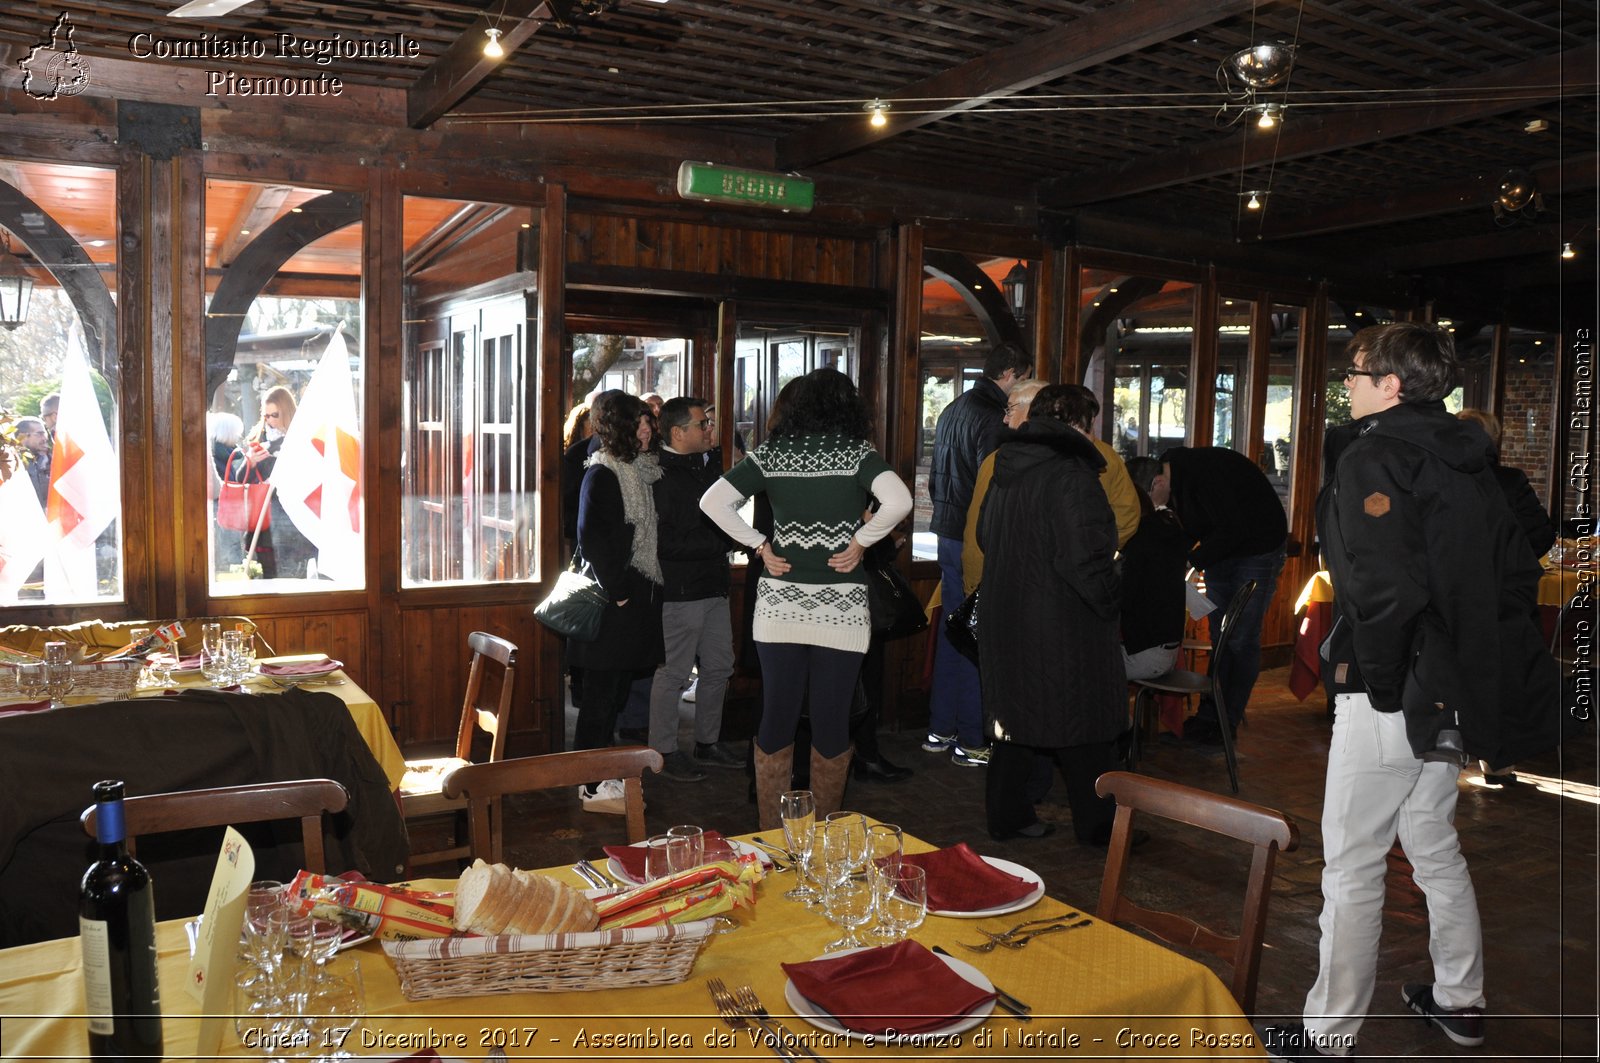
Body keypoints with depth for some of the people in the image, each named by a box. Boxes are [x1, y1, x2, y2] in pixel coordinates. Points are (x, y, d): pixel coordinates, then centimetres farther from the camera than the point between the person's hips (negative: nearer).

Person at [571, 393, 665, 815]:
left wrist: (641, 590, 7)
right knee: (602, 693, -1)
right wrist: (618, 590, -17)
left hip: (635, 596, 8)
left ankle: (601, 775, 24)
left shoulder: (639, 471, 13)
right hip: (613, 601, -8)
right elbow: (591, 538, -19)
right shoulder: (602, 474, -12)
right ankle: (593, 787, 7)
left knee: (616, 691, 14)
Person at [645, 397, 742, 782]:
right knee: (673, 673, 0)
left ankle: (707, 744, 29)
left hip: (714, 587, 9)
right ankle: (664, 751, 14)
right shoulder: (659, 476, -15)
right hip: (680, 591, -9)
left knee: (718, 667, 15)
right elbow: (666, 541, -22)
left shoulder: (708, 468, 12)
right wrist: (721, 542, -15)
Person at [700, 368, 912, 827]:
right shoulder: (857, 453, -4)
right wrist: (860, 541, -7)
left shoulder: (771, 452, 3)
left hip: (779, 602, 2)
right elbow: (899, 502, -20)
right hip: (841, 609, -2)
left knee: (777, 719, 10)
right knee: (832, 722, 8)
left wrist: (760, 545, 3)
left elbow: (713, 502, -3)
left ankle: (770, 834, 19)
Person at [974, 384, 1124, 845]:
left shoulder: (1004, 473, 6)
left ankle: (1007, 814, 23)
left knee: (1015, 715, 16)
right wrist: (1109, 604, -7)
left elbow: (984, 540, 16)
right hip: (1061, 626, -7)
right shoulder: (1072, 477, -18)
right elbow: (1086, 558, -21)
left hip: (1005, 619, 7)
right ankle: (1096, 823, 19)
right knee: (1083, 723, 7)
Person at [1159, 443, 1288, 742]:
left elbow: (1232, 528, -30)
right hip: (1222, 554, 8)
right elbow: (1192, 529, 7)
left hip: (1256, 549, -8)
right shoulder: (1181, 477, 0)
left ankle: (1227, 722, 2)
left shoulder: (1206, 469, -29)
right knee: (1219, 637, 8)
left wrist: (1190, 560, -25)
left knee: (1242, 641, -5)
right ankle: (1210, 712, 13)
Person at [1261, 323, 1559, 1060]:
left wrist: (1382, 681, -13)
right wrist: (1484, 669, 16)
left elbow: (1382, 589, -27)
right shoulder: (1466, 461, 10)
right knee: (1436, 847, 23)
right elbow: (1515, 571, 13)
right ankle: (1460, 1001, 38)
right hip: (1454, 691, 9)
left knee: (1352, 870, 2)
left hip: (1389, 698, -9)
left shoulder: (1374, 459, -17)